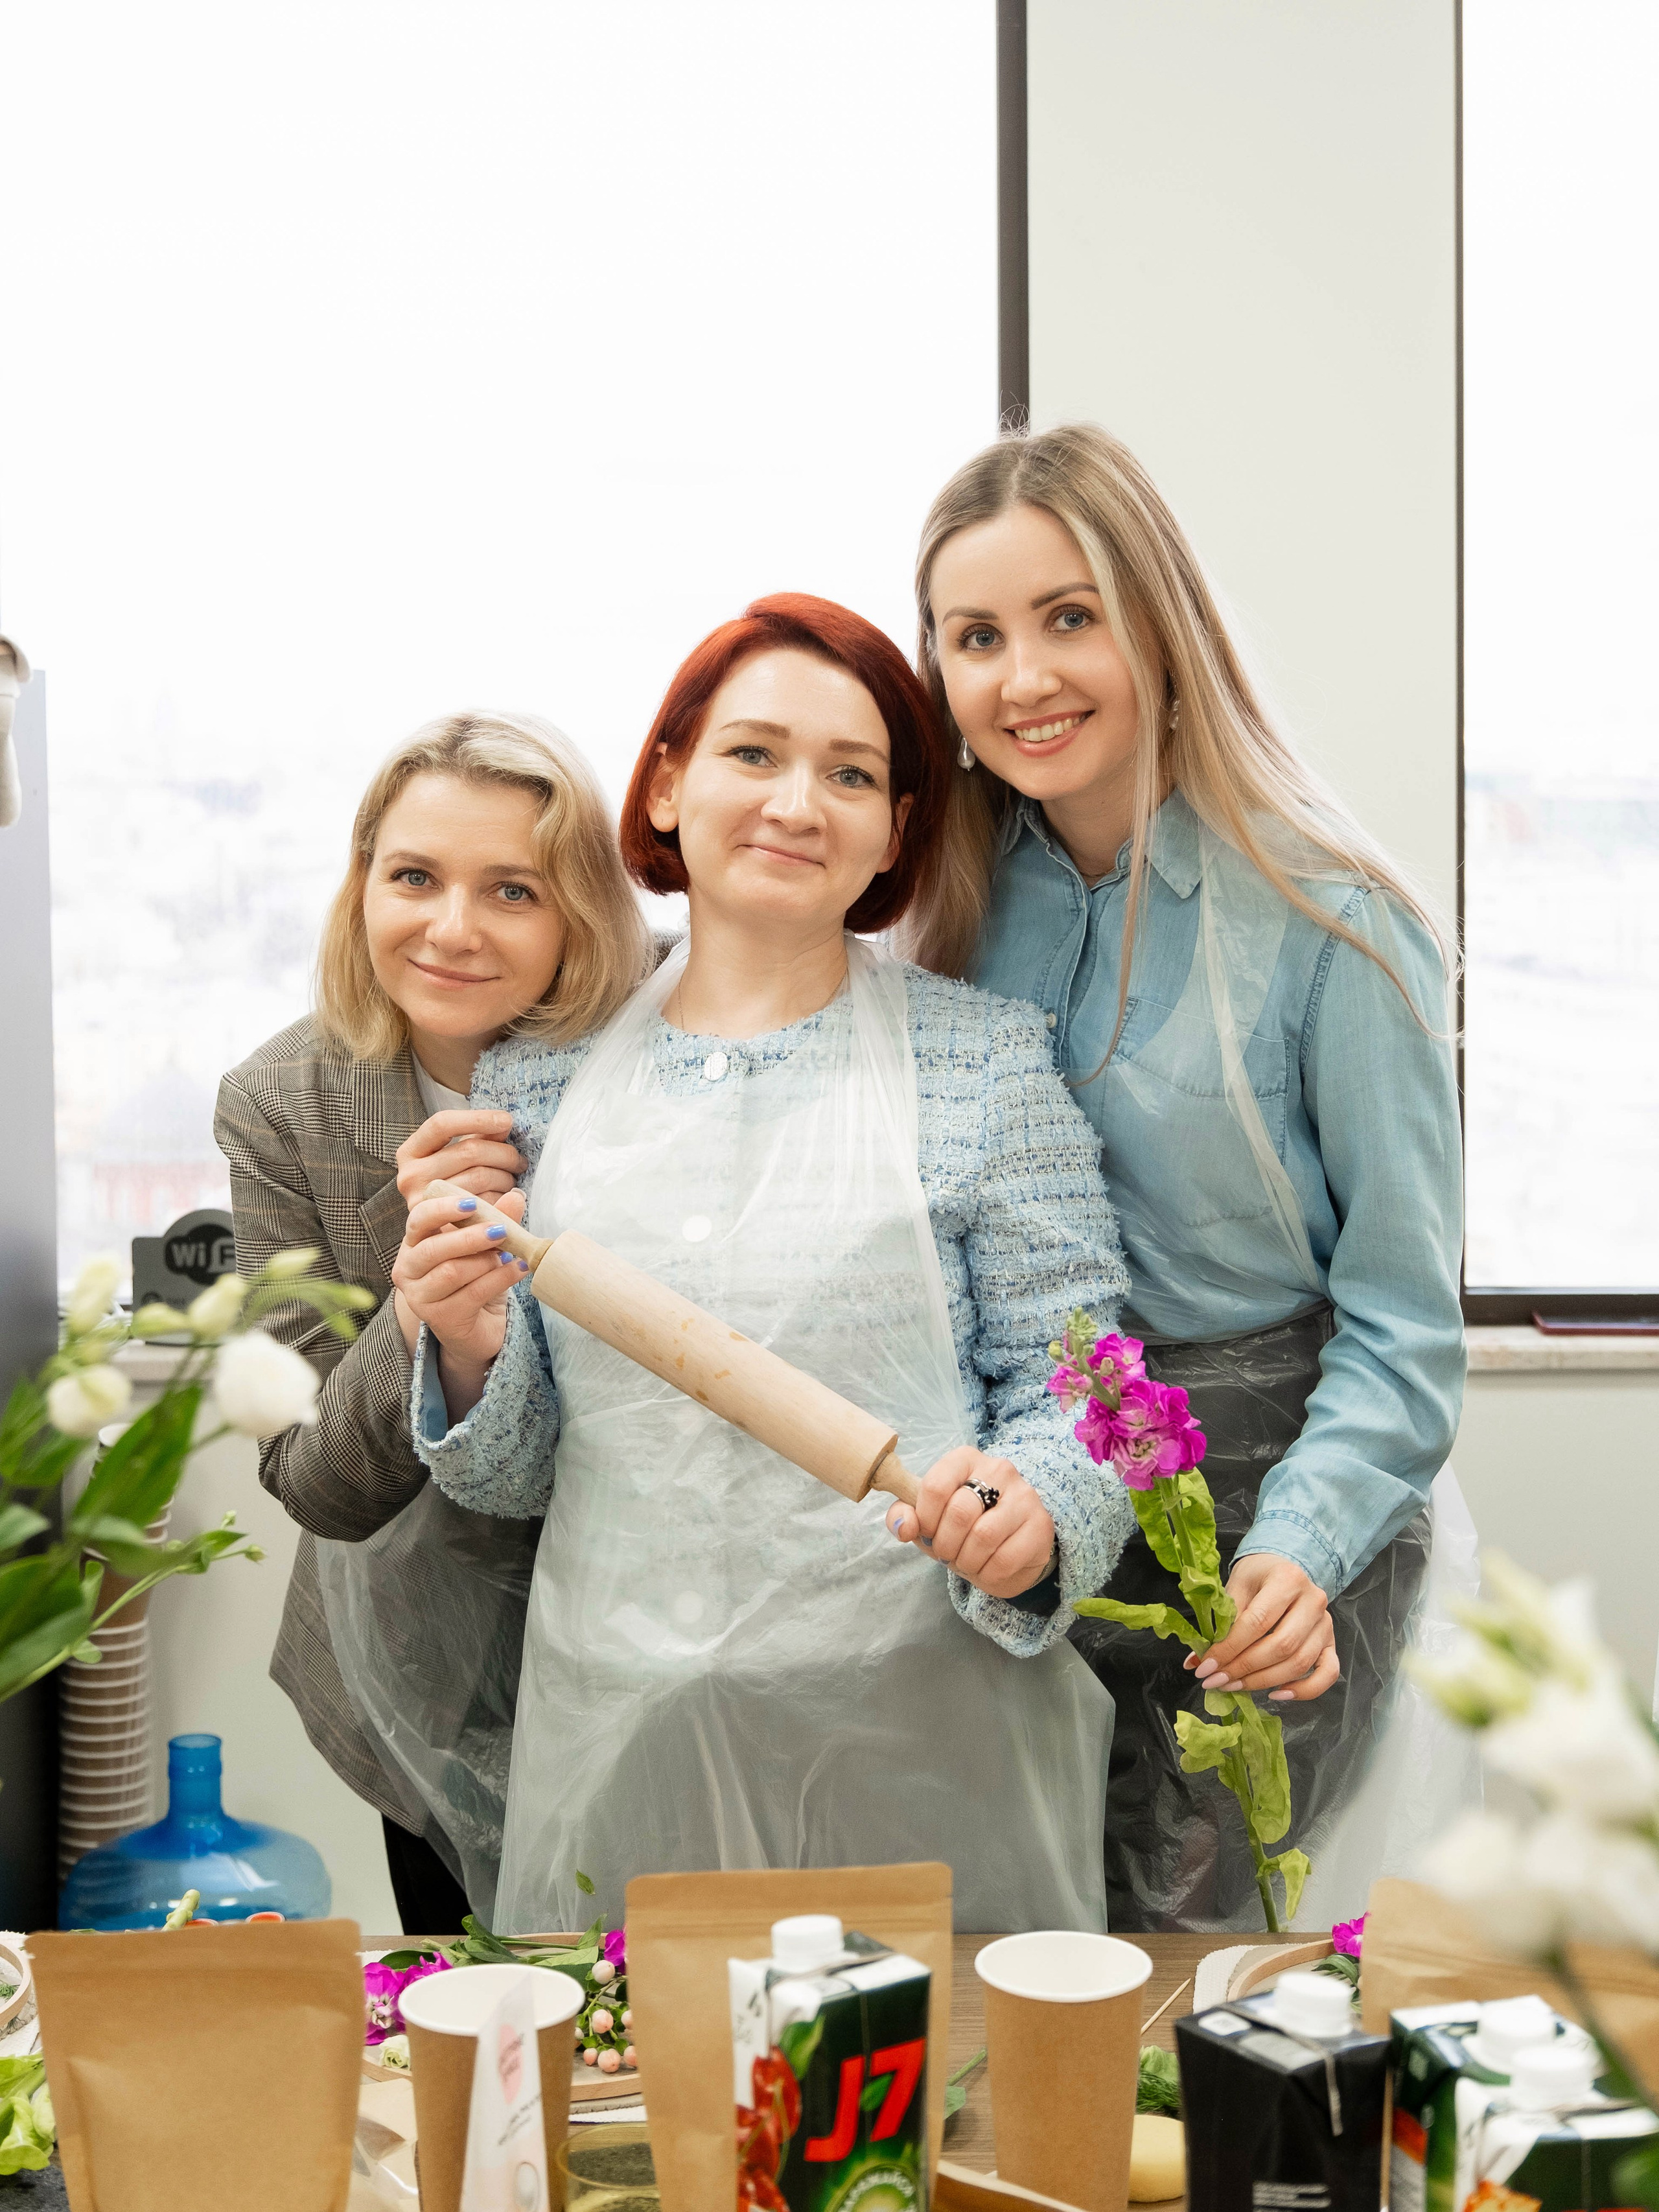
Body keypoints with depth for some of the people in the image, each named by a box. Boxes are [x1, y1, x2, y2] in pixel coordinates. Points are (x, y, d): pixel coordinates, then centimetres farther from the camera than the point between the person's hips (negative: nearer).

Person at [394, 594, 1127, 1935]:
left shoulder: (985, 1059, -1)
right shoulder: (541, 1078, 6)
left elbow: (1074, 1386, -2)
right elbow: (513, 1475, 10)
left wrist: (1029, 1513, -22)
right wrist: (471, 1354, -10)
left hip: (927, 1736, -2)